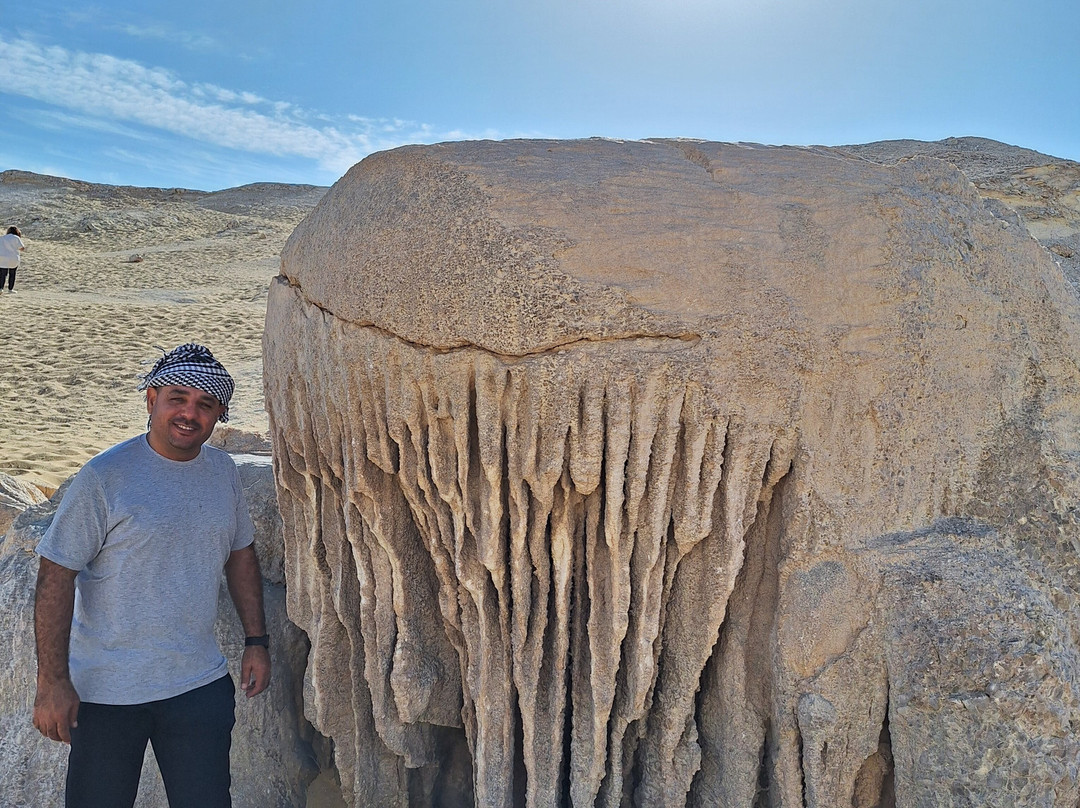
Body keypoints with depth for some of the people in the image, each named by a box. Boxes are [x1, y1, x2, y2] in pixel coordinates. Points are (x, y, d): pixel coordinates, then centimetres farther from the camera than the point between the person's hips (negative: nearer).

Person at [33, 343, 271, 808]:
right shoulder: (104, 477, -14)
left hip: (200, 684, 4)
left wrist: (257, 639, 11)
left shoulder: (223, 471, 2)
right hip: (107, 691, -4)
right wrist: (52, 682, -15)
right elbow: (56, 577, -13)